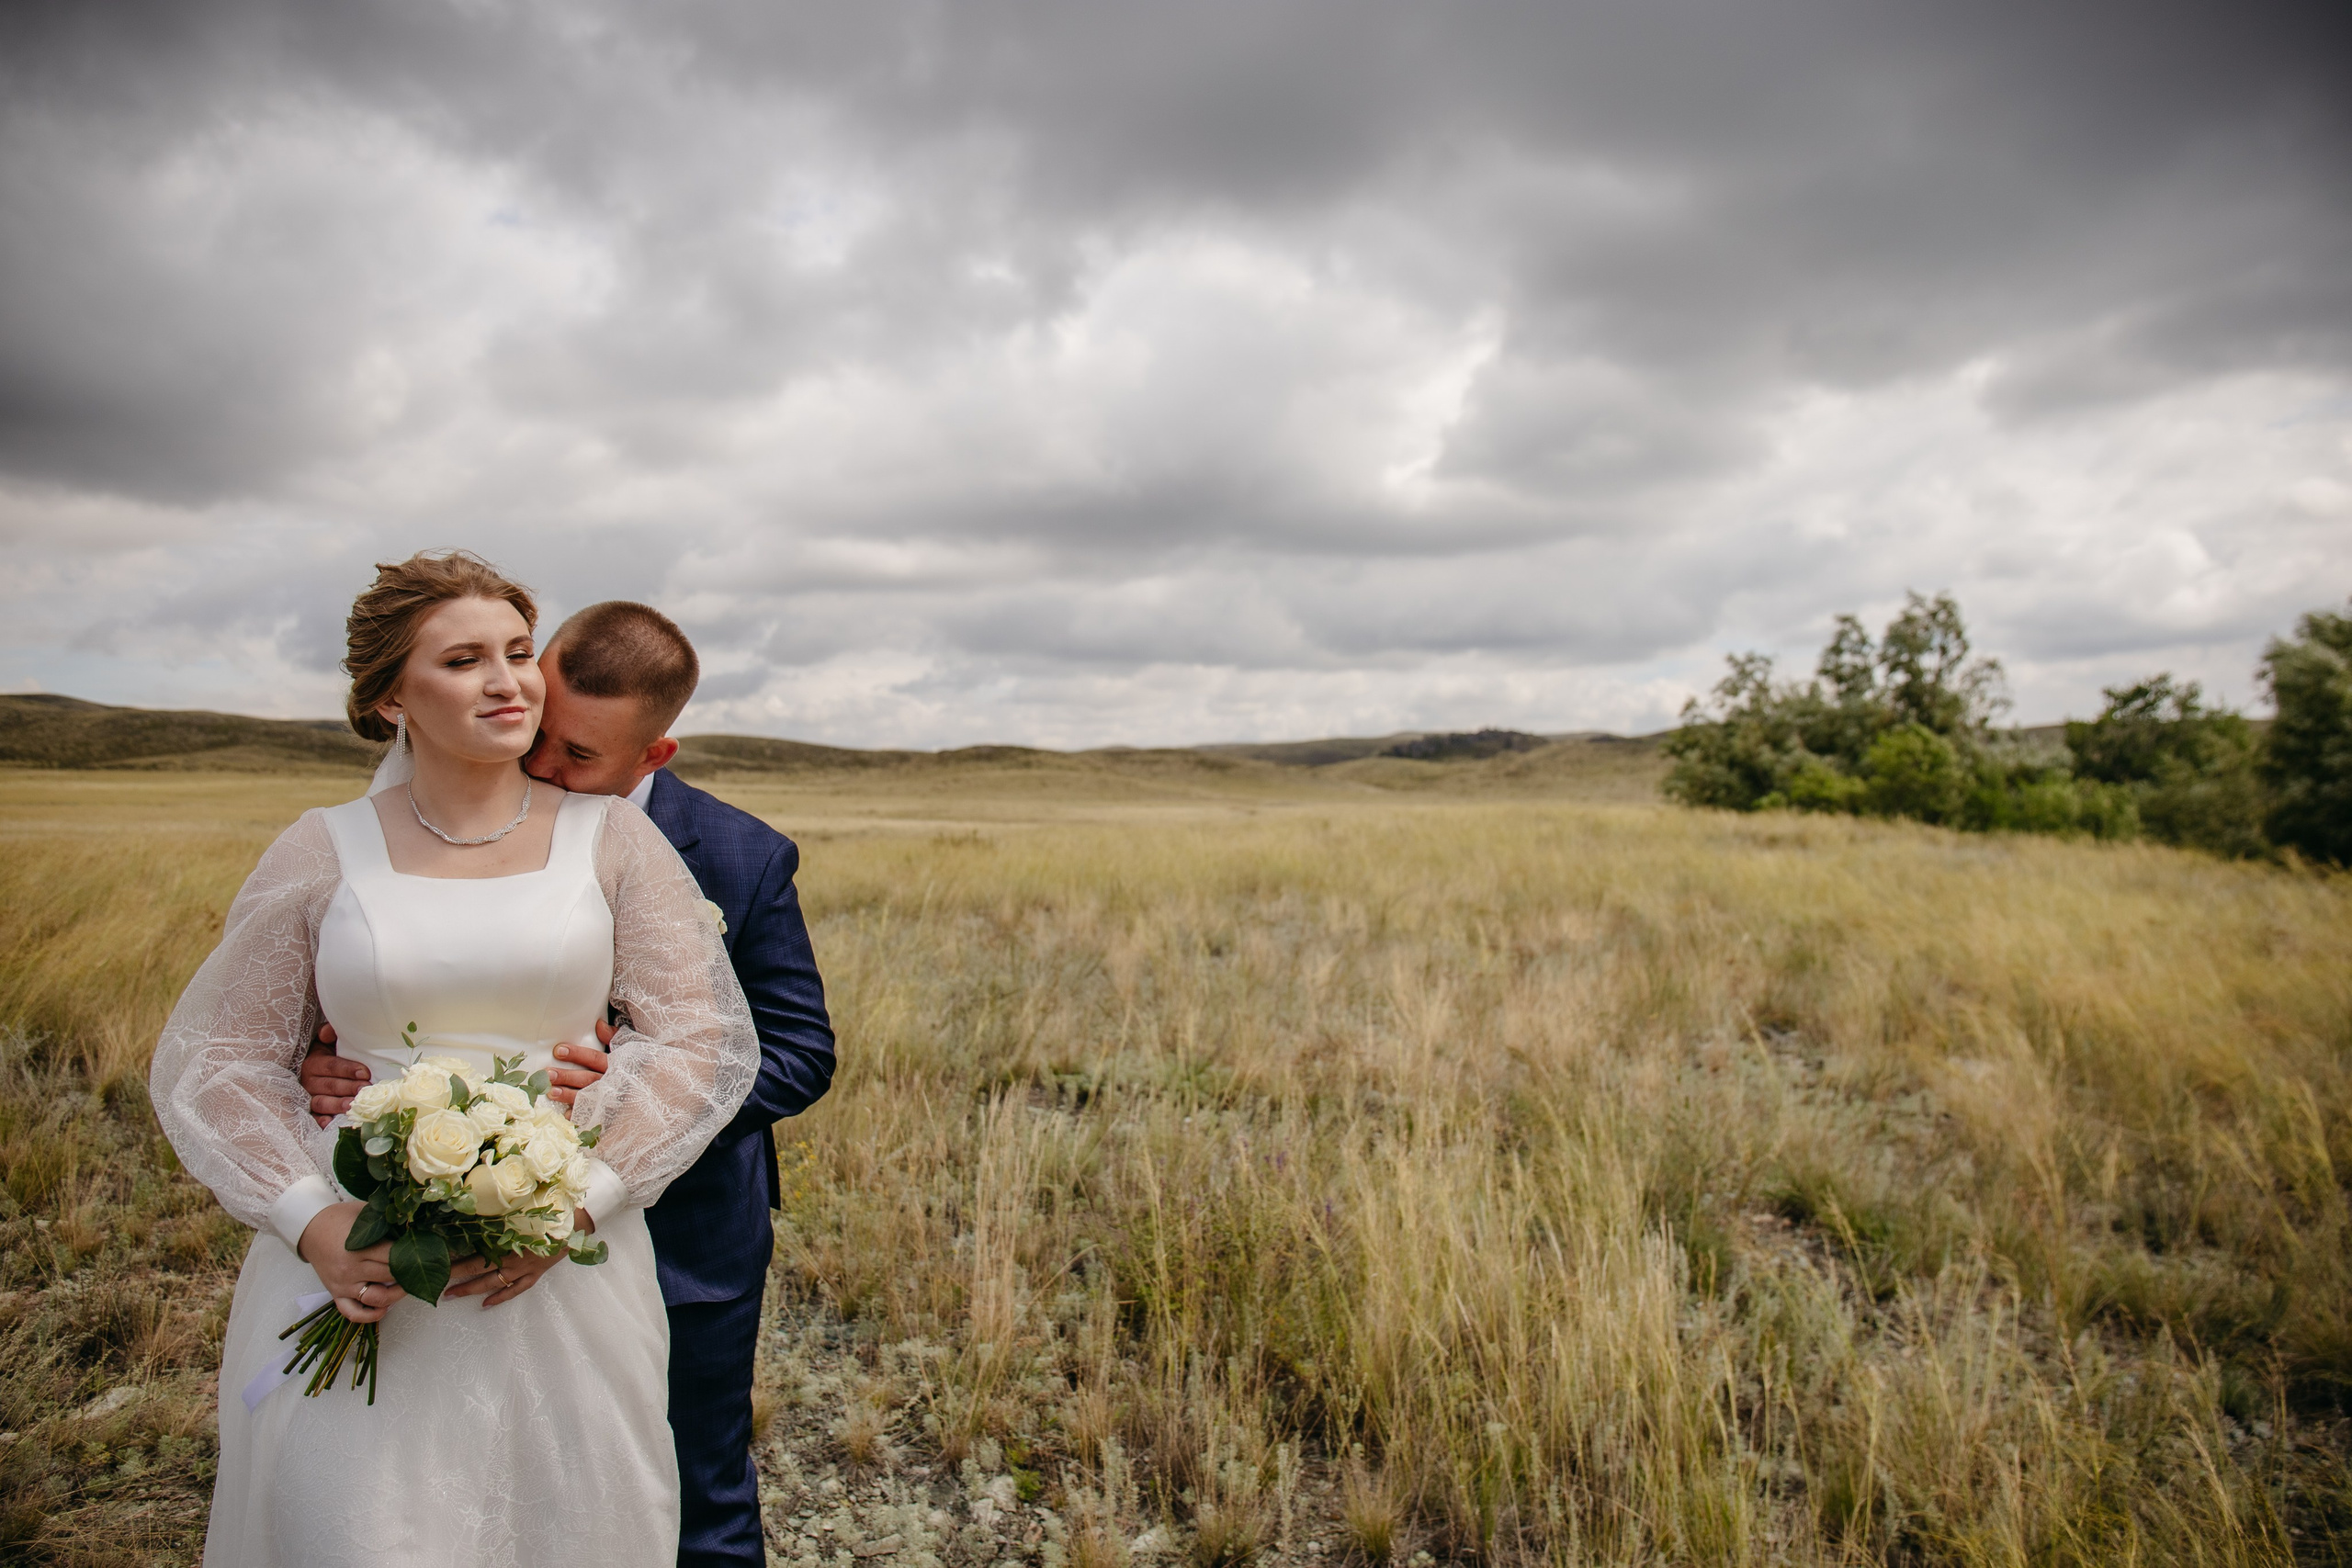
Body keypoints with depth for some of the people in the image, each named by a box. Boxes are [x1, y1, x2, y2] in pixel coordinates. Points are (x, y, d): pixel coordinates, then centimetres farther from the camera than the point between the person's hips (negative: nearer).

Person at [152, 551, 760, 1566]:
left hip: (565, 1282, 0)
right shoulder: (321, 853, 3)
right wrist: (311, 1224, -10)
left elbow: (707, 1039, -2)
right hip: (360, 1280, 0)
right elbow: (210, 1060, 6)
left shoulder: (612, 839, 1)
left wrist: (576, 1200, -14)